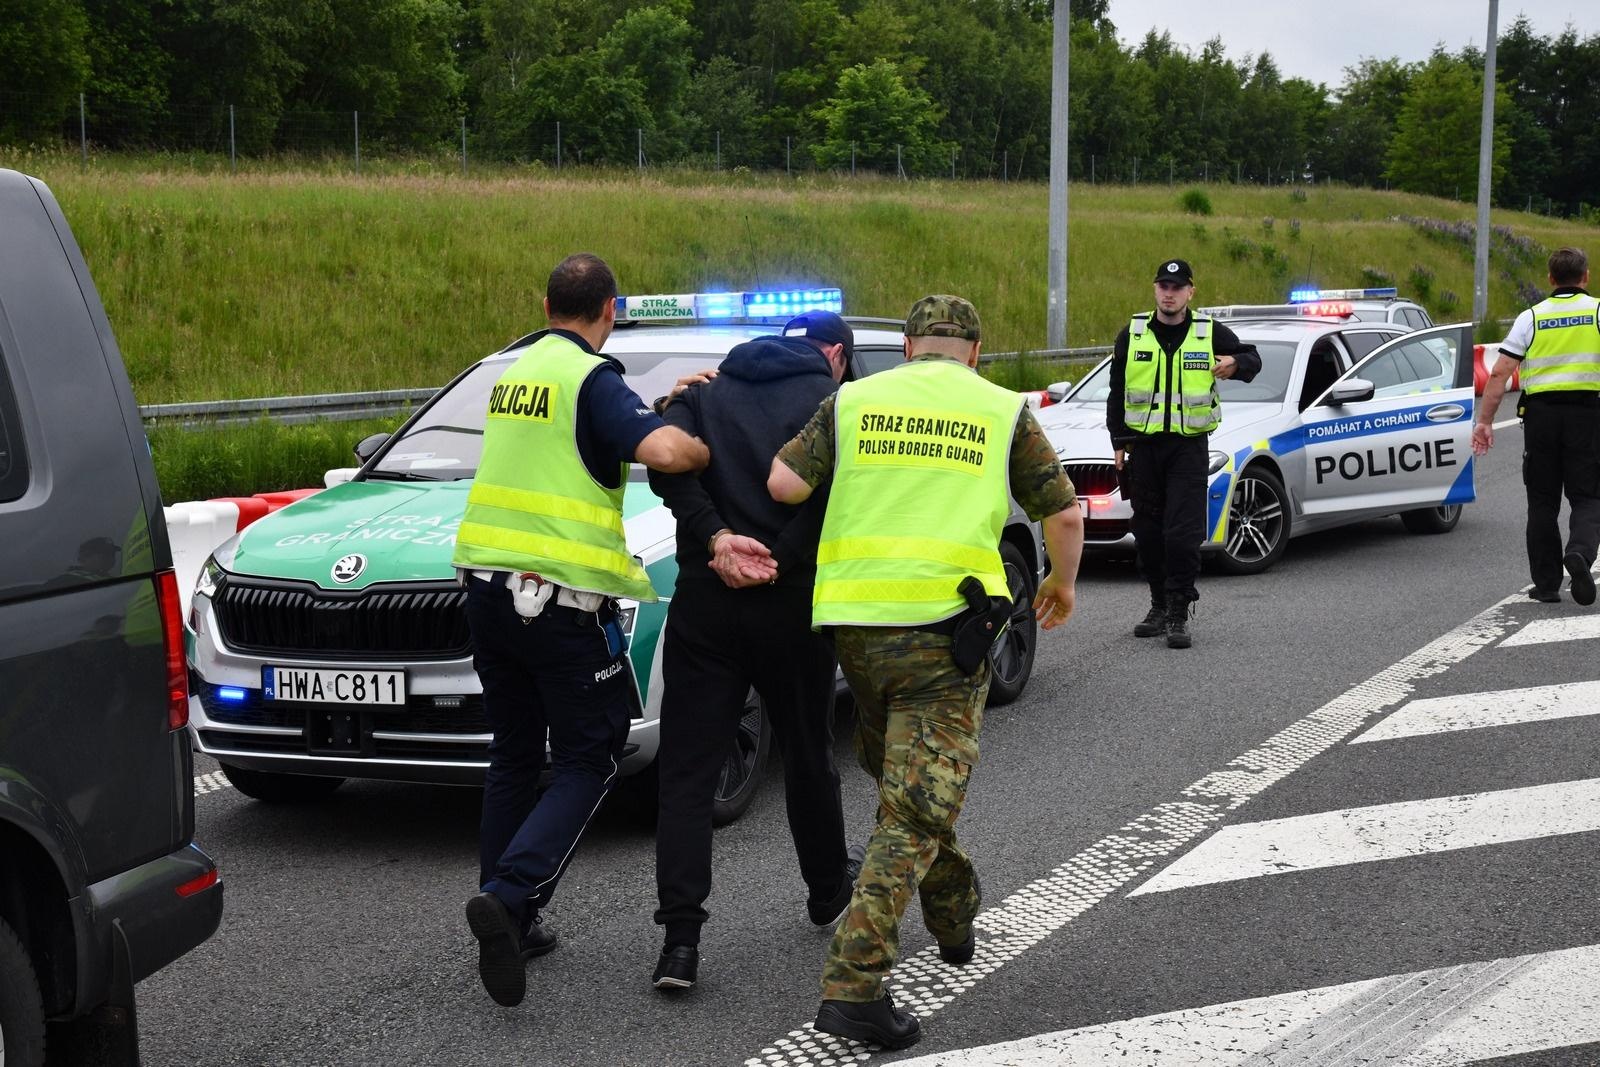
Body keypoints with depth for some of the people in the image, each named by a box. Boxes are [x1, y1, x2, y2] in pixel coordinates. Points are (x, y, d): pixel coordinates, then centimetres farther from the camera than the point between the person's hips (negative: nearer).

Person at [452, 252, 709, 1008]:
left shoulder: (517, 371, 15)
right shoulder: (592, 378, -11)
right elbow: (662, 451, -26)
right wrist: (713, 451, -6)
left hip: (487, 582, 8)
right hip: (559, 595, -7)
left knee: (513, 755, 17)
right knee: (588, 761, 2)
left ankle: (508, 924, 19)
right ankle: (510, 896, -17)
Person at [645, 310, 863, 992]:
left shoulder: (706, 392, 13)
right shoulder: (830, 399, 4)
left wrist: (716, 539, -13)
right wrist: (778, 562, -12)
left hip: (705, 601, 1)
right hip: (792, 603, -1)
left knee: (686, 770, 1)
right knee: (807, 756, 18)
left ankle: (680, 937, -8)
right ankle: (828, 891, 36)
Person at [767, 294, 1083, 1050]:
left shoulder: (853, 401, 10)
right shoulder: (1003, 411, 8)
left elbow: (784, 485, 0)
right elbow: (1064, 513, 10)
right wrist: (1063, 583, 29)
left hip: (857, 623, 3)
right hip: (944, 625, -3)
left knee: (898, 776, 27)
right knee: (915, 812, -5)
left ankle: (953, 915, 41)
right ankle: (853, 984, -14)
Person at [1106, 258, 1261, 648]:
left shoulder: (1211, 333, 2)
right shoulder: (1132, 335, 6)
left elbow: (1252, 358, 13)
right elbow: (1116, 393, 11)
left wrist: (1236, 363, -12)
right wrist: (1119, 442, 5)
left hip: (1189, 446, -3)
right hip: (1143, 445, 3)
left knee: (1183, 534, -9)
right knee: (1148, 533, 8)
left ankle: (1179, 614, -4)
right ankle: (1160, 605, 21)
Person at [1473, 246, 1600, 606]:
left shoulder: (1531, 317, 5)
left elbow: (1499, 373, -1)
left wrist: (1484, 421, 2)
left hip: (1541, 413, 1)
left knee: (1542, 501, 11)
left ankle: (1546, 584, 12)